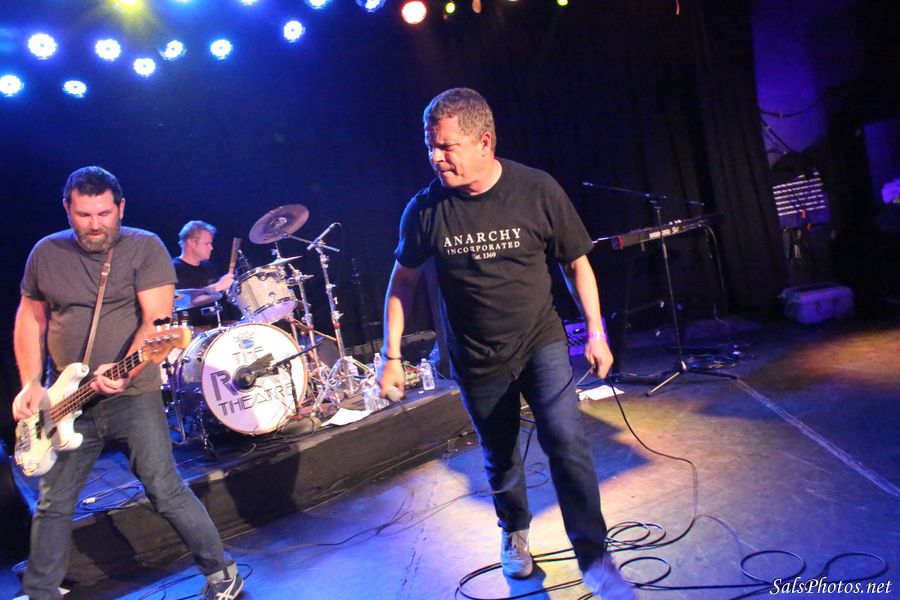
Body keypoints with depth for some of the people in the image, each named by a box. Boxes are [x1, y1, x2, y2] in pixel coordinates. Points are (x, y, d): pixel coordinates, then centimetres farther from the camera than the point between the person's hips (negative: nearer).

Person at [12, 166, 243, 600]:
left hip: (134, 395, -4)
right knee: (53, 503, 12)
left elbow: (157, 319, -15)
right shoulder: (45, 253, 7)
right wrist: (30, 384, 3)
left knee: (165, 490, -6)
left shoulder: (145, 247, -7)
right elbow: (29, 318, 14)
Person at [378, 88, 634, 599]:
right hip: (477, 360, 2)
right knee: (500, 458, 16)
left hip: (542, 341, -1)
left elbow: (577, 262, -3)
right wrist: (392, 355, -1)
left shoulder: (538, 191, -15)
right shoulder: (426, 209, -13)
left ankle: (595, 558, -3)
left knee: (566, 438, -20)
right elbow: (404, 280, 1)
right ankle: (515, 533, 45)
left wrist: (596, 331, -6)